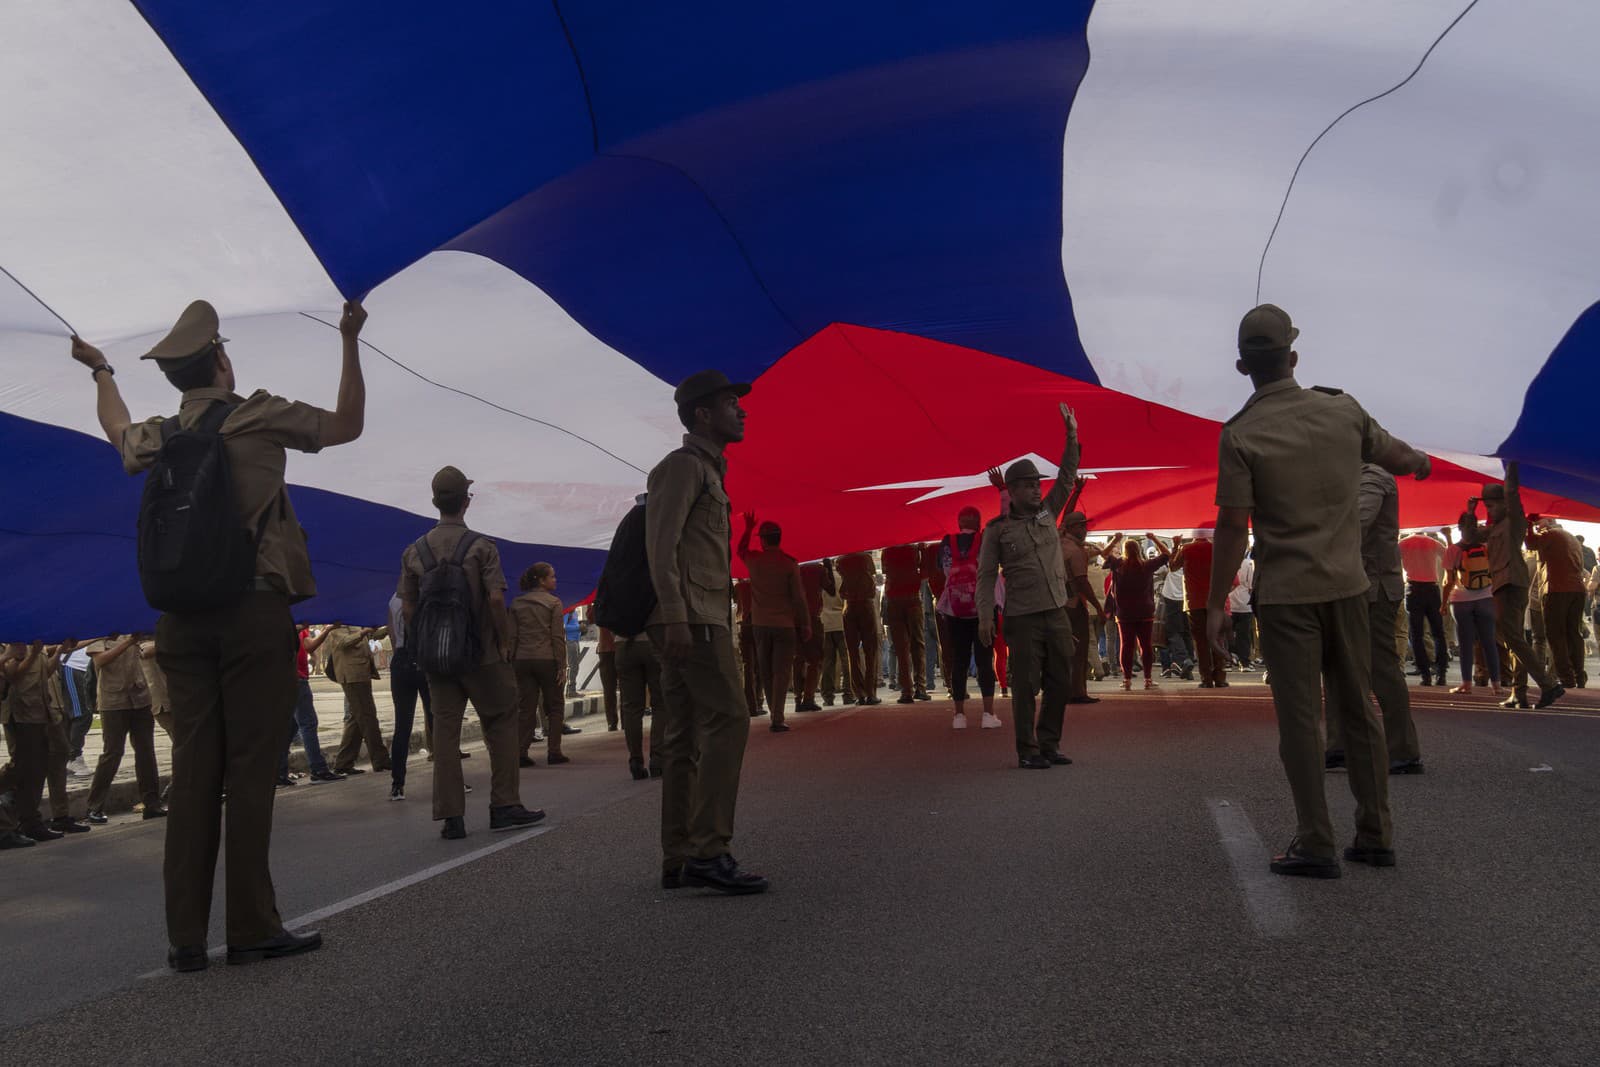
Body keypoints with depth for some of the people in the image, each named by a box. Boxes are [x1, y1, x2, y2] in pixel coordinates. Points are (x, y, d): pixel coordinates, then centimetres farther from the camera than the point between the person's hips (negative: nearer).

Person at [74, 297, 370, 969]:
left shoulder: (158, 437, 14)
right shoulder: (260, 416, -1)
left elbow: (118, 429, 39)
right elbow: (347, 425, 11)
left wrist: (100, 372, 56)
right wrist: (350, 343, 13)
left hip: (182, 618, 5)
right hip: (254, 611, -5)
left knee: (192, 771, 5)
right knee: (250, 770, -3)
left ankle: (186, 937, 7)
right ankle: (251, 928, -1)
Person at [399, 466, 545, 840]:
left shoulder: (414, 551, 6)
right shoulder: (481, 547, -6)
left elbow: (407, 607, 6)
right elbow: (495, 599, -14)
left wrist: (421, 647, 15)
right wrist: (505, 642, -4)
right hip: (481, 654, -4)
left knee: (444, 731, 5)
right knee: (501, 725, 8)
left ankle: (451, 817, 3)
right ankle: (505, 806, 8)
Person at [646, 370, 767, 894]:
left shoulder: (706, 469, 25)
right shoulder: (683, 465, -5)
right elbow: (660, 544, -16)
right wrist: (675, 616, -24)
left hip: (695, 620, 10)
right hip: (692, 618, -10)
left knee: (684, 738, 7)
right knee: (728, 718, -15)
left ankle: (678, 859, 9)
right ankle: (708, 850, -16)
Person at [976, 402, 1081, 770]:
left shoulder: (1048, 513, 12)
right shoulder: (998, 529, -1)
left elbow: (1067, 477, 9)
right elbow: (986, 576, -3)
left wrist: (1072, 436, 0)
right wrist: (985, 617, -11)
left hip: (1057, 614, 5)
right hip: (1023, 618, -5)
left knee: (1059, 684, 8)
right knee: (1026, 686, -3)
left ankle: (1050, 745, 18)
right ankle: (1027, 751, 4)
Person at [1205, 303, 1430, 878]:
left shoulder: (1240, 435, -11)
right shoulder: (1341, 409, 2)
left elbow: (1232, 527, -12)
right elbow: (1394, 455, 19)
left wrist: (1215, 604, -5)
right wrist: (1420, 461, 43)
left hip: (1286, 594, -4)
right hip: (1347, 586, 4)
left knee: (1300, 718, 2)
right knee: (1357, 710, 13)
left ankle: (1315, 845, 5)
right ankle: (1375, 836, 20)